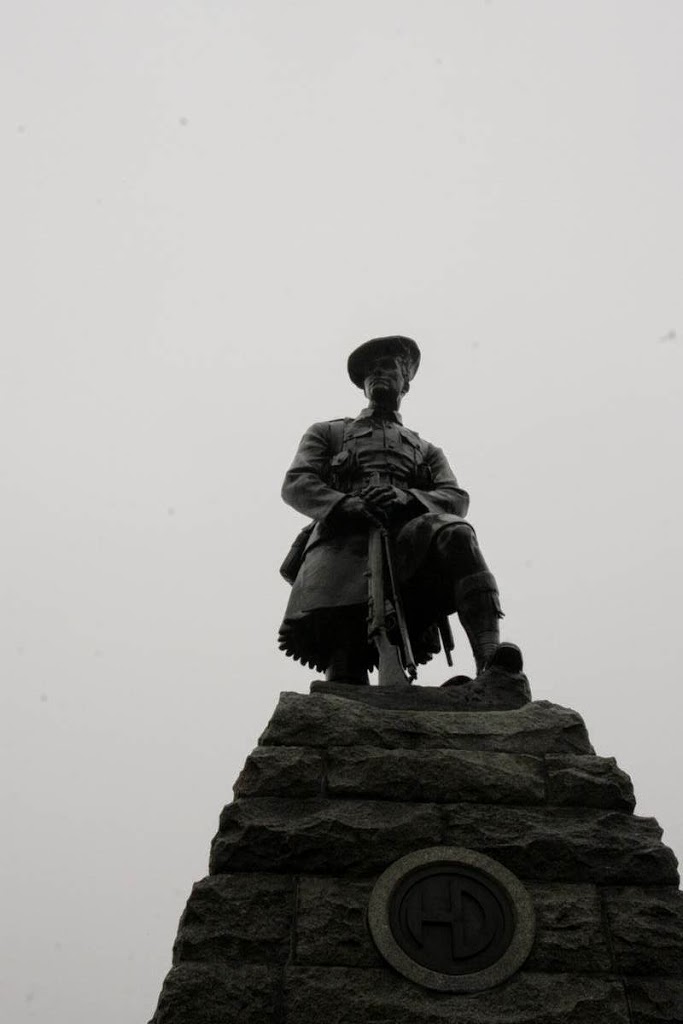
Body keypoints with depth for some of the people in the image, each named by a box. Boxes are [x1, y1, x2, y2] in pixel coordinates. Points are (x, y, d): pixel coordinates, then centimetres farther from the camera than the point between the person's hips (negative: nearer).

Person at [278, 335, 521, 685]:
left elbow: (456, 499, 15)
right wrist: (343, 504, -10)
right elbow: (295, 484, 13)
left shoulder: (427, 451, 35)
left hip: (406, 533, 1)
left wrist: (406, 497, -9)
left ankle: (489, 656, -50)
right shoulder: (327, 433, 31)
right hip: (342, 539, 0)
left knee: (454, 533, -36)